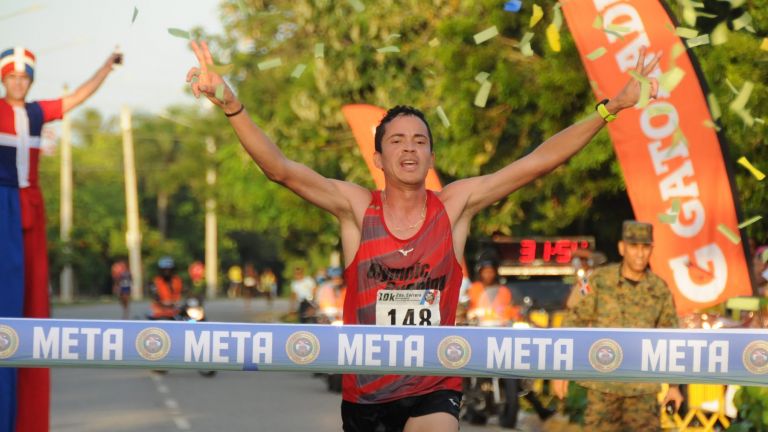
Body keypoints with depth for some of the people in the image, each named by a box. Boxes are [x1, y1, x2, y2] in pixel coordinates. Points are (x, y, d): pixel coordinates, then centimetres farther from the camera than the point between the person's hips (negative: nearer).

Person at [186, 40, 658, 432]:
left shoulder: (456, 205, -3)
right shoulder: (356, 206, -5)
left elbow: (539, 161, -5)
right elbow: (280, 167, -15)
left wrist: (612, 107, -10)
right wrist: (231, 105, -31)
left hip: (435, 388, -1)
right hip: (364, 392, 1)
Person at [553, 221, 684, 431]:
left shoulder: (660, 290, 1)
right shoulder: (599, 280, -5)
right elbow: (574, 322, -2)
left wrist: (674, 385, 6)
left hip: (642, 388, 1)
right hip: (603, 384, -1)